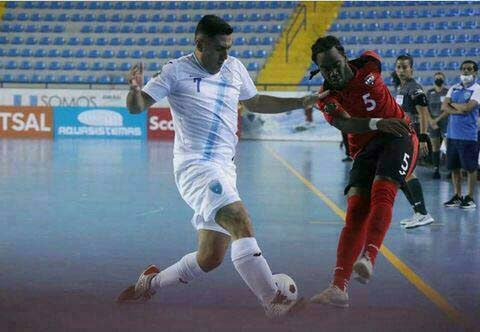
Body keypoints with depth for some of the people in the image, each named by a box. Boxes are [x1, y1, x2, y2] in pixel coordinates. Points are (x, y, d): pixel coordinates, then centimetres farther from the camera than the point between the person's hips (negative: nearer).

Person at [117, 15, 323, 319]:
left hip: (224, 169, 7)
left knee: (210, 258, 7)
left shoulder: (235, 68, 13)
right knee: (241, 222, -28)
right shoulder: (177, 71, -4)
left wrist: (301, 103, 23)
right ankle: (273, 302, -30)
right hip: (195, 166, -7)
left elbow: (255, 102, 30)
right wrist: (136, 89, -28)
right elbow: (137, 107, -6)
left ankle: (150, 283, 28)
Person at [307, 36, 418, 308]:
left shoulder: (368, 64, -3)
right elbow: (345, 124, -26)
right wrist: (378, 123, -43)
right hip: (365, 149, 1)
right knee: (356, 209, -13)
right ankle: (339, 287, -19)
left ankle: (369, 257, -42)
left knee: (382, 193, -27)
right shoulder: (327, 99, -8)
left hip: (399, 136, -1)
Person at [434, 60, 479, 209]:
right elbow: (444, 106, 2)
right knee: (454, 167, 9)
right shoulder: (454, 89, 12)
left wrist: (452, 104, -2)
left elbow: (468, 107, -18)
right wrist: (457, 111, -14)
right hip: (452, 134, 5)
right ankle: (457, 196, 19)